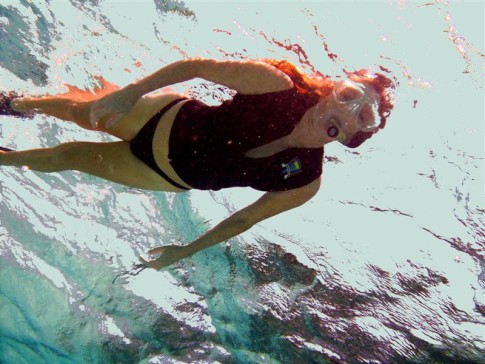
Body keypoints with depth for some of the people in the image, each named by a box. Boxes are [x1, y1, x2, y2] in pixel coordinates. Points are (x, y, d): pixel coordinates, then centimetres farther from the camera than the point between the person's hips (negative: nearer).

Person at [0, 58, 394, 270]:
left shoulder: (305, 183, -22)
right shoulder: (275, 84, -27)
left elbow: (245, 218, -10)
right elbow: (196, 66, -17)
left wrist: (186, 251, 0)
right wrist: (129, 91, -25)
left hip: (176, 178, 1)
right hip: (170, 121, 0)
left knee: (69, 156, 11)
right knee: (83, 113, 15)